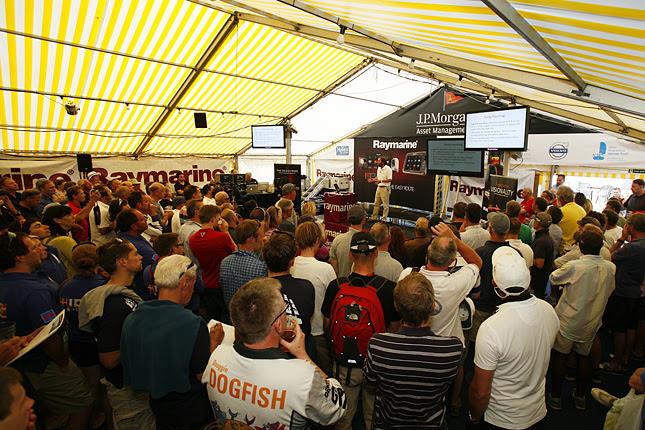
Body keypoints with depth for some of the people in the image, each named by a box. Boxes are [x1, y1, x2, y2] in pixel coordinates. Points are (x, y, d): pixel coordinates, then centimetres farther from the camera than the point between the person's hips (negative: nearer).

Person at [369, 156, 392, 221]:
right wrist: (373, 179, 5)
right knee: (376, 203, 14)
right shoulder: (379, 168, 12)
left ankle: (384, 219, 7)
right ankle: (374, 217, 23)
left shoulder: (388, 169, -14)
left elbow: (390, 179, -19)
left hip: (385, 188, -8)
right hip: (379, 187, 8)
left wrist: (380, 181, -26)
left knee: (385, 205, 0)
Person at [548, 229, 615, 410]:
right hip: (591, 323, 5)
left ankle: (555, 397, 21)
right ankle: (580, 396, 34)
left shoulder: (574, 266, -24)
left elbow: (553, 278, -8)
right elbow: (610, 290, 8)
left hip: (568, 321, -4)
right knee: (584, 356, 20)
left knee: (559, 356, 10)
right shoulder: (611, 268, -8)